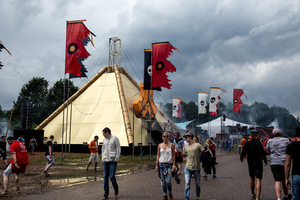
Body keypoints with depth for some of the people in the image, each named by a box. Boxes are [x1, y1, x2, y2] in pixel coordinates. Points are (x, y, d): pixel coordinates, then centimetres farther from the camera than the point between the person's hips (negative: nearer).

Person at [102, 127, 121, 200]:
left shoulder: (115, 138, -5)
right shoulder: (104, 139, 12)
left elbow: (118, 149, -6)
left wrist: (116, 159, -11)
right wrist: (103, 158, 8)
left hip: (113, 161, -5)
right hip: (105, 161, 5)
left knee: (112, 176, -10)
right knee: (105, 177, 0)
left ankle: (116, 189, 19)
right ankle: (106, 194, 5)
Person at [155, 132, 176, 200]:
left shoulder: (172, 145, 1)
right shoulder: (160, 145, 6)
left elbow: (173, 155, 2)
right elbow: (158, 155, 8)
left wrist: (174, 164, -6)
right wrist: (156, 165, 4)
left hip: (169, 164, -2)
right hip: (161, 164, 2)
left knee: (168, 181, -11)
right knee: (163, 181, 5)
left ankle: (170, 194, 12)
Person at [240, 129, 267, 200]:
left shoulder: (247, 143, -1)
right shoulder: (259, 143, -16)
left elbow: (243, 152, 6)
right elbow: (263, 153, -18)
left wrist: (241, 158, 26)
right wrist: (265, 161, -2)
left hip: (250, 164, 5)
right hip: (258, 164, -5)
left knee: (252, 179, 21)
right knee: (258, 180, -5)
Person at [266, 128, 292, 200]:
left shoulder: (270, 141, 3)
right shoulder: (286, 140, 2)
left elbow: (268, 152, 9)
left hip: (274, 163, 0)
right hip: (284, 162, 1)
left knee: (277, 181, -5)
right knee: (284, 180, 17)